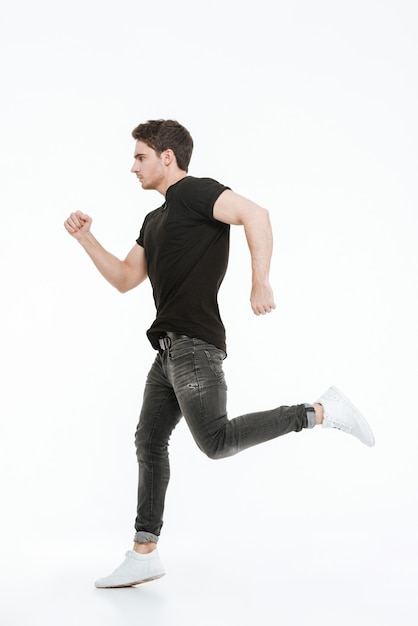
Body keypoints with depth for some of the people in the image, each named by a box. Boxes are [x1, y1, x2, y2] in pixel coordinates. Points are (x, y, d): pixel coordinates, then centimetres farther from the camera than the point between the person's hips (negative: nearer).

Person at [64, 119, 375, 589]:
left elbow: (255, 215, -20)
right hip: (170, 347, 10)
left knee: (216, 441, -19)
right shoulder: (155, 220, 22)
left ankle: (322, 411, -8)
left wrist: (260, 284, -26)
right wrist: (85, 238, 17)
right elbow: (124, 279, 25)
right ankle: (144, 556, 17)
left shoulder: (193, 191, -6)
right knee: (149, 442, 10)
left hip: (194, 344, -10)